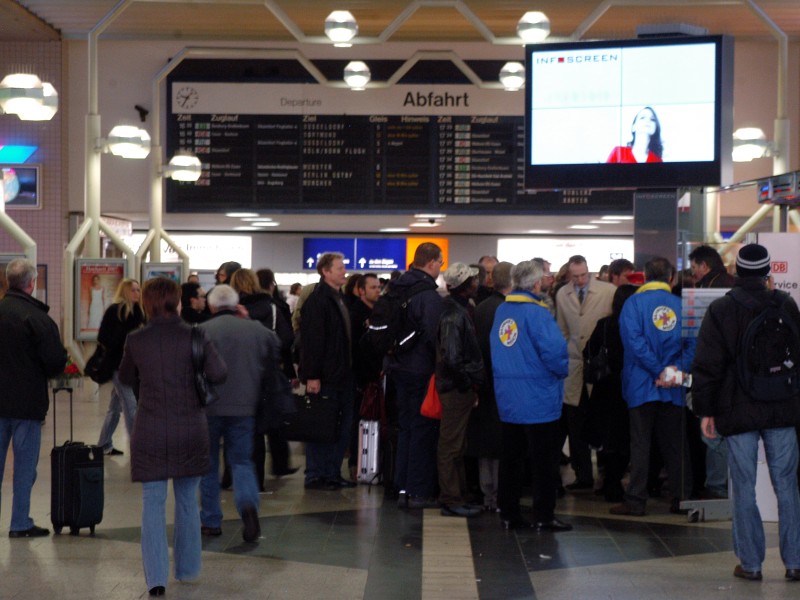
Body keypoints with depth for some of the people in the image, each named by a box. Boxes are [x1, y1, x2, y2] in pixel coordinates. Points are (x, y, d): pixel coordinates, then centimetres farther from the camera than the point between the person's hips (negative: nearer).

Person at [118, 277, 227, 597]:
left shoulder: (135, 340, -3)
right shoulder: (195, 336, -6)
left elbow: (126, 378, 12)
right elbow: (218, 374, -12)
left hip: (150, 430, -1)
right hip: (190, 429, 1)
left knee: (153, 503, 4)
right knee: (187, 500, 16)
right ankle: (187, 568, 26)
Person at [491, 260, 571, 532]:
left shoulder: (501, 310, 6)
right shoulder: (536, 313, -17)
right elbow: (554, 349, -22)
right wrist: (562, 370, -4)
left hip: (507, 397, 7)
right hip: (538, 398, -7)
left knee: (511, 457, 13)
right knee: (544, 460, 2)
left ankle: (508, 513, 18)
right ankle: (544, 516, 6)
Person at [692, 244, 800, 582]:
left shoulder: (720, 310, -6)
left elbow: (706, 364, -6)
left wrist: (705, 410, 0)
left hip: (738, 413, -2)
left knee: (744, 489, 4)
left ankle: (750, 563, 8)